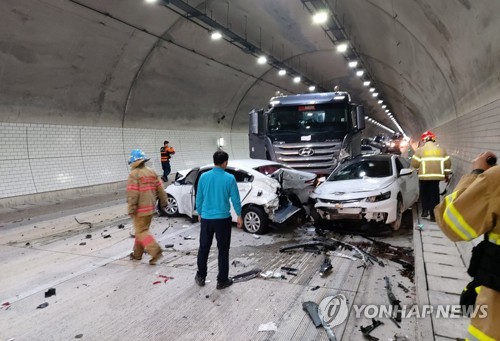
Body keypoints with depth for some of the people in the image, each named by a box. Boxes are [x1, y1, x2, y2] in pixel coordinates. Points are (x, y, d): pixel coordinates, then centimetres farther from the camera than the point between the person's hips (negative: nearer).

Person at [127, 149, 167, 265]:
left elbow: (132, 194, -20)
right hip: (151, 207, 8)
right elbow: (160, 189, 10)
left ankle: (155, 250, -14)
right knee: (142, 230, 18)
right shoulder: (152, 172, 8)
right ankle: (137, 254, 27)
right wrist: (163, 202, 18)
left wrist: (131, 210, -15)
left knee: (141, 232, -1)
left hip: (141, 209, -8)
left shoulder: (134, 174, -15)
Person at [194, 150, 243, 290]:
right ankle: (222, 281, 16)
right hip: (223, 219, -3)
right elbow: (235, 199, -5)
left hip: (206, 218, 3)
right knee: (223, 250, 8)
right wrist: (239, 215, 8)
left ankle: (201, 277, 29)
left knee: (203, 248, 17)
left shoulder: (204, 177, -2)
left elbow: (199, 198, 6)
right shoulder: (229, 178, -10)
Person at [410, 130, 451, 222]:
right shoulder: (441, 149, 8)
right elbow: (447, 163, 9)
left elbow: (414, 163, -7)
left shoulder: (420, 150, -3)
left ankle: (425, 210, 6)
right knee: (434, 195, 6)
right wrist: (447, 175, 19)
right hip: (437, 176, 2)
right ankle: (433, 215, 7)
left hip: (424, 176, -2)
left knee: (424, 193, 16)